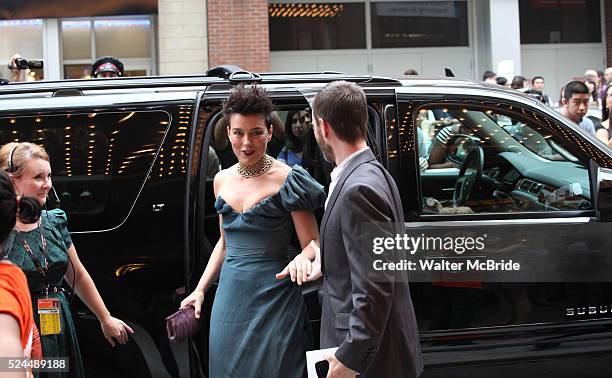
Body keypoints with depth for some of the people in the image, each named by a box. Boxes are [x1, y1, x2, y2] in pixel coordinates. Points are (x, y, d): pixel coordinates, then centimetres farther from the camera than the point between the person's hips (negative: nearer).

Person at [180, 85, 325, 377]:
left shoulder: (286, 179, -9)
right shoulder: (222, 180, 9)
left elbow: (312, 242, -8)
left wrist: (302, 258, -30)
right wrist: (200, 289, 13)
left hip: (273, 298, -5)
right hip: (229, 297, 5)